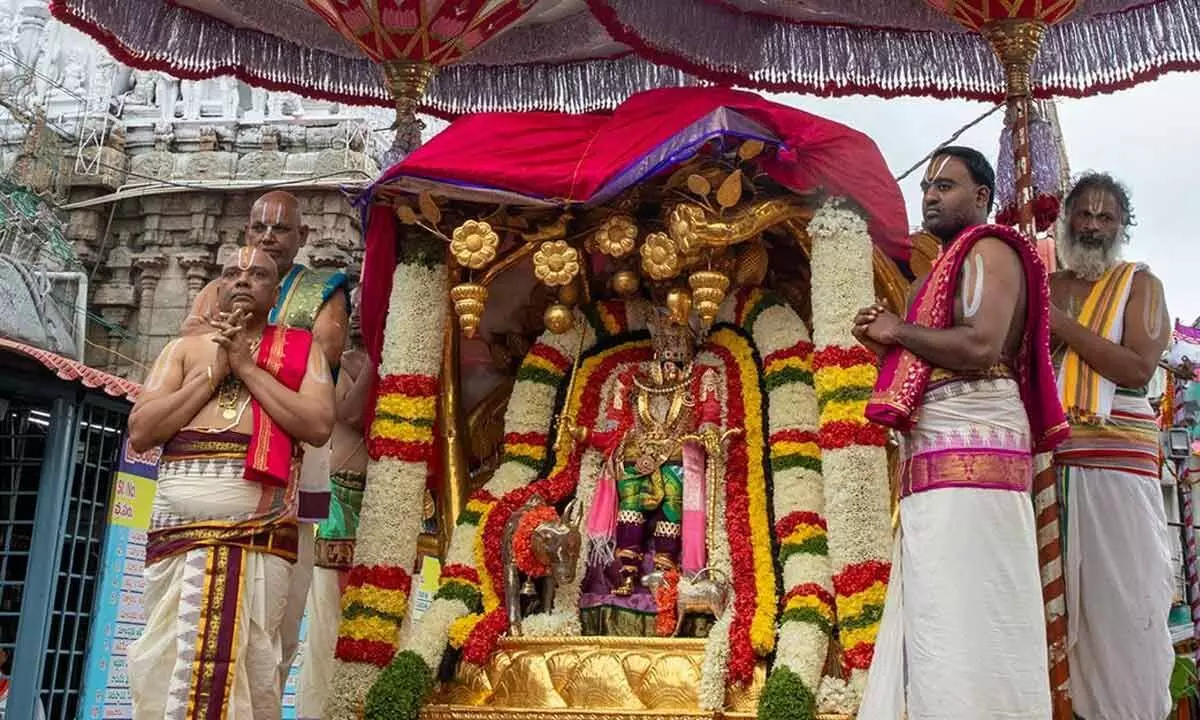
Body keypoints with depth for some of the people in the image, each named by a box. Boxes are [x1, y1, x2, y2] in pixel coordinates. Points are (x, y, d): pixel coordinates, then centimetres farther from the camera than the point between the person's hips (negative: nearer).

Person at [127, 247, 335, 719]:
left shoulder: (301, 348, 12)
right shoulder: (185, 349, 17)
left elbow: (319, 426, -5)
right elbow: (139, 432, 5)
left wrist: (247, 367, -4)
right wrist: (214, 371, -2)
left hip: (261, 530, -2)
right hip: (180, 525, 2)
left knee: (247, 662, -6)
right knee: (165, 661, 0)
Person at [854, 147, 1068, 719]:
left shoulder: (989, 250, -2)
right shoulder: (948, 268, 27)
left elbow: (981, 346, -19)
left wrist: (898, 331, -6)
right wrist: (883, 342, 11)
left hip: (970, 451, -10)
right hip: (936, 456, 10)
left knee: (963, 620, -12)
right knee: (935, 620, 7)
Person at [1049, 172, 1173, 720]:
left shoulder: (1139, 284, 9)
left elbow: (1138, 369, -8)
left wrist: (1059, 323, -8)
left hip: (1116, 460, -2)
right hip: (1044, 460, 2)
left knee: (1123, 604, -4)